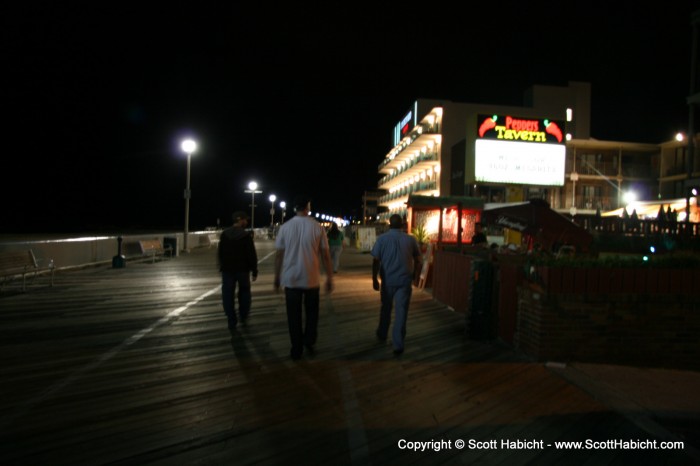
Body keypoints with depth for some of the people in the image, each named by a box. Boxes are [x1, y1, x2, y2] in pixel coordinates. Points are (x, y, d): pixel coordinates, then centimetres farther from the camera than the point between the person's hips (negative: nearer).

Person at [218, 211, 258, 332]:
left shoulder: (224, 234, 1)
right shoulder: (246, 235, -12)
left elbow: (220, 253, 8)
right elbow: (252, 255, -13)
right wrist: (254, 271, -6)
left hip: (227, 269, 2)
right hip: (243, 269, -2)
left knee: (228, 295, 5)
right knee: (244, 293, 18)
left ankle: (232, 322, 4)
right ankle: (243, 317, 22)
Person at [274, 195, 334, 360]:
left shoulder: (285, 227, -3)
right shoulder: (317, 227, -5)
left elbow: (279, 255, -1)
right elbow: (325, 255, -4)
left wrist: (277, 278, 10)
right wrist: (329, 278, 5)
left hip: (291, 279, 0)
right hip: (312, 279, 0)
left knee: (294, 316, 10)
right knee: (311, 312, 20)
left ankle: (296, 350, 14)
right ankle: (309, 341, 6)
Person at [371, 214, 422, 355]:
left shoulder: (382, 239, -5)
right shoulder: (411, 239, 0)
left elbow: (376, 261, -8)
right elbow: (418, 260, 5)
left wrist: (374, 279, -1)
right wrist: (416, 277, 17)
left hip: (388, 280, 0)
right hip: (405, 280, 0)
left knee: (386, 308, 19)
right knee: (401, 311, 2)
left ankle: (382, 335, 37)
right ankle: (398, 345, 1)